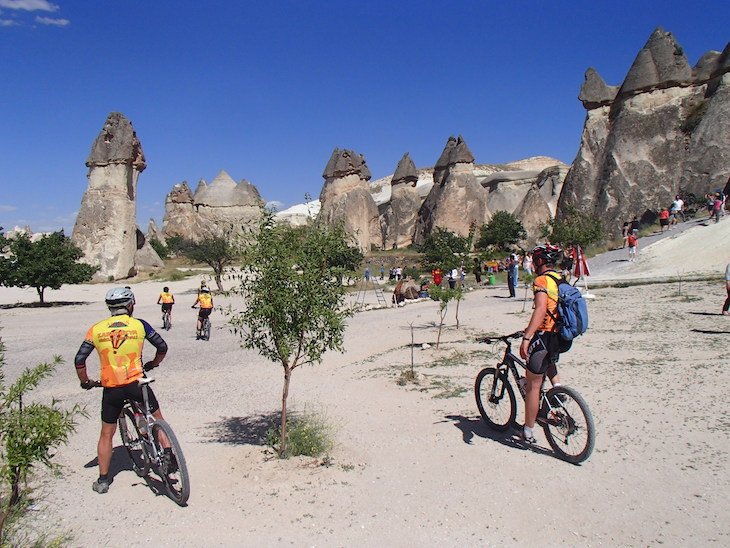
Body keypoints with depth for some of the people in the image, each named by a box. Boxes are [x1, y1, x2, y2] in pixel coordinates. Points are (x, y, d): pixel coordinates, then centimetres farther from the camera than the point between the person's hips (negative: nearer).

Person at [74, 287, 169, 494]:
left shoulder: (96, 329, 1)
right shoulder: (139, 325, -2)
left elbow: (79, 360, 1)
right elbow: (162, 347, 5)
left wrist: (85, 382, 17)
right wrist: (152, 364, 23)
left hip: (111, 389, 2)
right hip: (136, 383, -1)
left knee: (106, 434, 16)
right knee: (157, 419, 22)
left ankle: (103, 480, 23)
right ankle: (169, 454, 14)